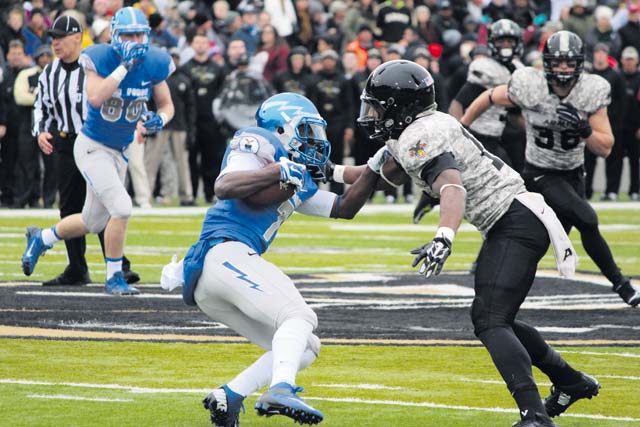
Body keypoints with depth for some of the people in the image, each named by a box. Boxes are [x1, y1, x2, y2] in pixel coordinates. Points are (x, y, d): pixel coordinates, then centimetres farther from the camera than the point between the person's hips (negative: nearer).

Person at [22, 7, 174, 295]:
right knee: (121, 207, -21)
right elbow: (95, 98, -33)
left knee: (93, 223, 18)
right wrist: (125, 66, -34)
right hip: (93, 148, -7)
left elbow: (167, 105, 7)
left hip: (119, 152, 7)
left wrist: (159, 120, -16)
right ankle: (114, 278, -4)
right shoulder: (99, 58, -17)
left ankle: (41, 238, 44)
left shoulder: (153, 64, -4)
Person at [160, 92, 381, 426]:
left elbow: (344, 208, 30)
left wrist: (375, 166, 22)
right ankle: (281, 390, -49)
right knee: (297, 316, -25)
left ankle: (229, 396, -6)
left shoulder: (297, 182, 30)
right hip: (223, 251, -10)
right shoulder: (259, 143, 2)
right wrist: (279, 171, -20)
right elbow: (224, 187, -15)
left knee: (305, 347, 10)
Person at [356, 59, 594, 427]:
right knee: (496, 318, 22)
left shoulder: (418, 138, -18)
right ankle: (572, 382, 34)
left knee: (489, 321, -20)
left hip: (516, 222, -11)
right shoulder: (422, 128, 13)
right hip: (512, 222, 11)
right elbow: (390, 173, 28)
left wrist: (444, 238, -49)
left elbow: (453, 186, -34)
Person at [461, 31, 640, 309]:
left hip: (573, 172, 5)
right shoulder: (529, 87, -22)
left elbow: (605, 148, -13)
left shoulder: (591, 92, -15)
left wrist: (583, 128, -33)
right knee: (587, 222, -19)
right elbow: (489, 98, -4)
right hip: (541, 174, -5)